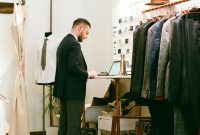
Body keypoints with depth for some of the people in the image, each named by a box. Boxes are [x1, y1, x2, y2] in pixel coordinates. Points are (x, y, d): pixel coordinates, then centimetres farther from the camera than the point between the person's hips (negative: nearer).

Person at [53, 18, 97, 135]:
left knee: (64, 123, 13)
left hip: (64, 90, 10)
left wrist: (85, 74, 12)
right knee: (74, 125, -6)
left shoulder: (64, 41, 15)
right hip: (74, 91, -10)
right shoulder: (74, 44, -16)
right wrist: (88, 74, -9)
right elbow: (74, 67, -24)